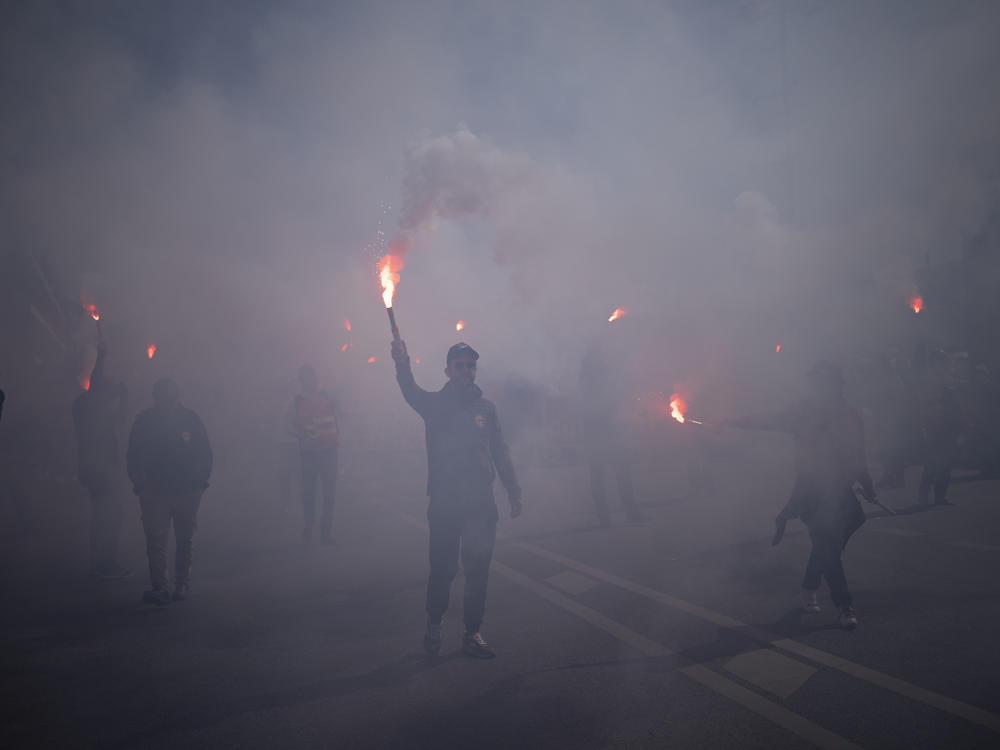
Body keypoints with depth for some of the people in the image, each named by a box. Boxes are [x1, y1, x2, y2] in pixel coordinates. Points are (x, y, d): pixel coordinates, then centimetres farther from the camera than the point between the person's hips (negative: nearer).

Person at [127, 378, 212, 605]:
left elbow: (205, 453, 7)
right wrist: (140, 484, -2)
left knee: (185, 540, 10)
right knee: (156, 541, -6)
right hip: (154, 491, -1)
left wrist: (201, 481, 0)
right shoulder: (144, 421, -1)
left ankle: (182, 583, 23)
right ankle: (158, 586, -2)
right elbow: (133, 456, 6)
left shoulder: (190, 419, 0)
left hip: (188, 491, 1)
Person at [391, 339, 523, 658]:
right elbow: (411, 392, -21)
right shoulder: (434, 404, 2)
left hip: (481, 503, 2)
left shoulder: (485, 407, 11)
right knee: (442, 569, 3)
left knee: (478, 570, 4)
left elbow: (500, 452, 14)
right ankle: (434, 625, 26)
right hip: (444, 504, -2)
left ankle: (472, 633, 15)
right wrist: (402, 365, -42)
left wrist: (513, 492, 8)